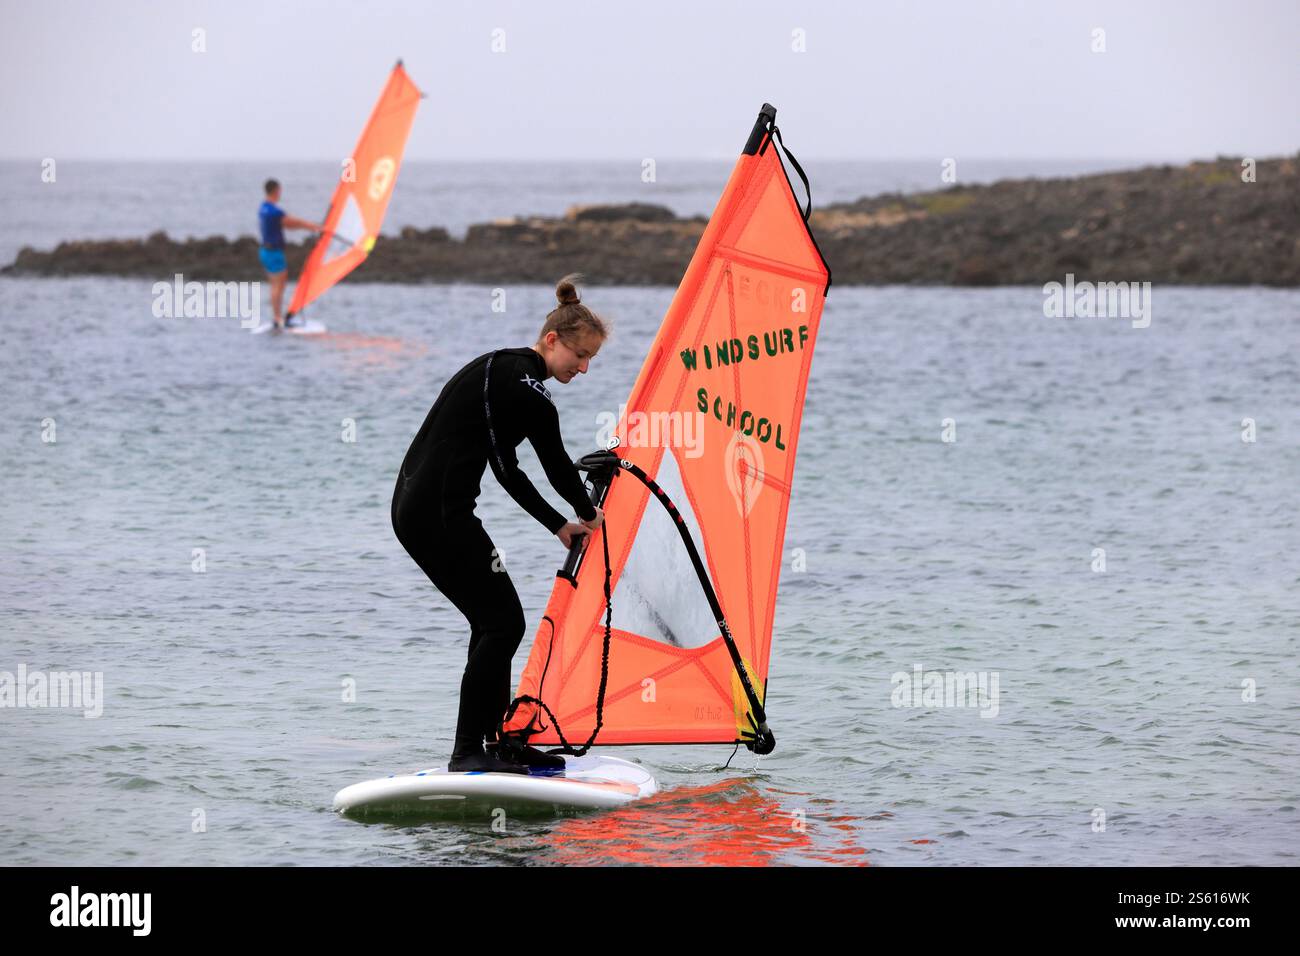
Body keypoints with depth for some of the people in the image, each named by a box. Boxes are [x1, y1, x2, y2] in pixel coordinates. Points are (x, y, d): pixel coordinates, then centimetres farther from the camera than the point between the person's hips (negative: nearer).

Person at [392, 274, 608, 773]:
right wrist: (589, 513, 16)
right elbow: (557, 464, -3)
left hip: (414, 505, 10)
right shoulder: (526, 390, -13)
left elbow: (506, 469, 22)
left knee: (494, 621, 15)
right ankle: (468, 752, -5)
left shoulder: (499, 369, 19)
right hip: (441, 512, -10)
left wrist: (559, 525, 20)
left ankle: (499, 742, 20)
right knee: (503, 622, -5)